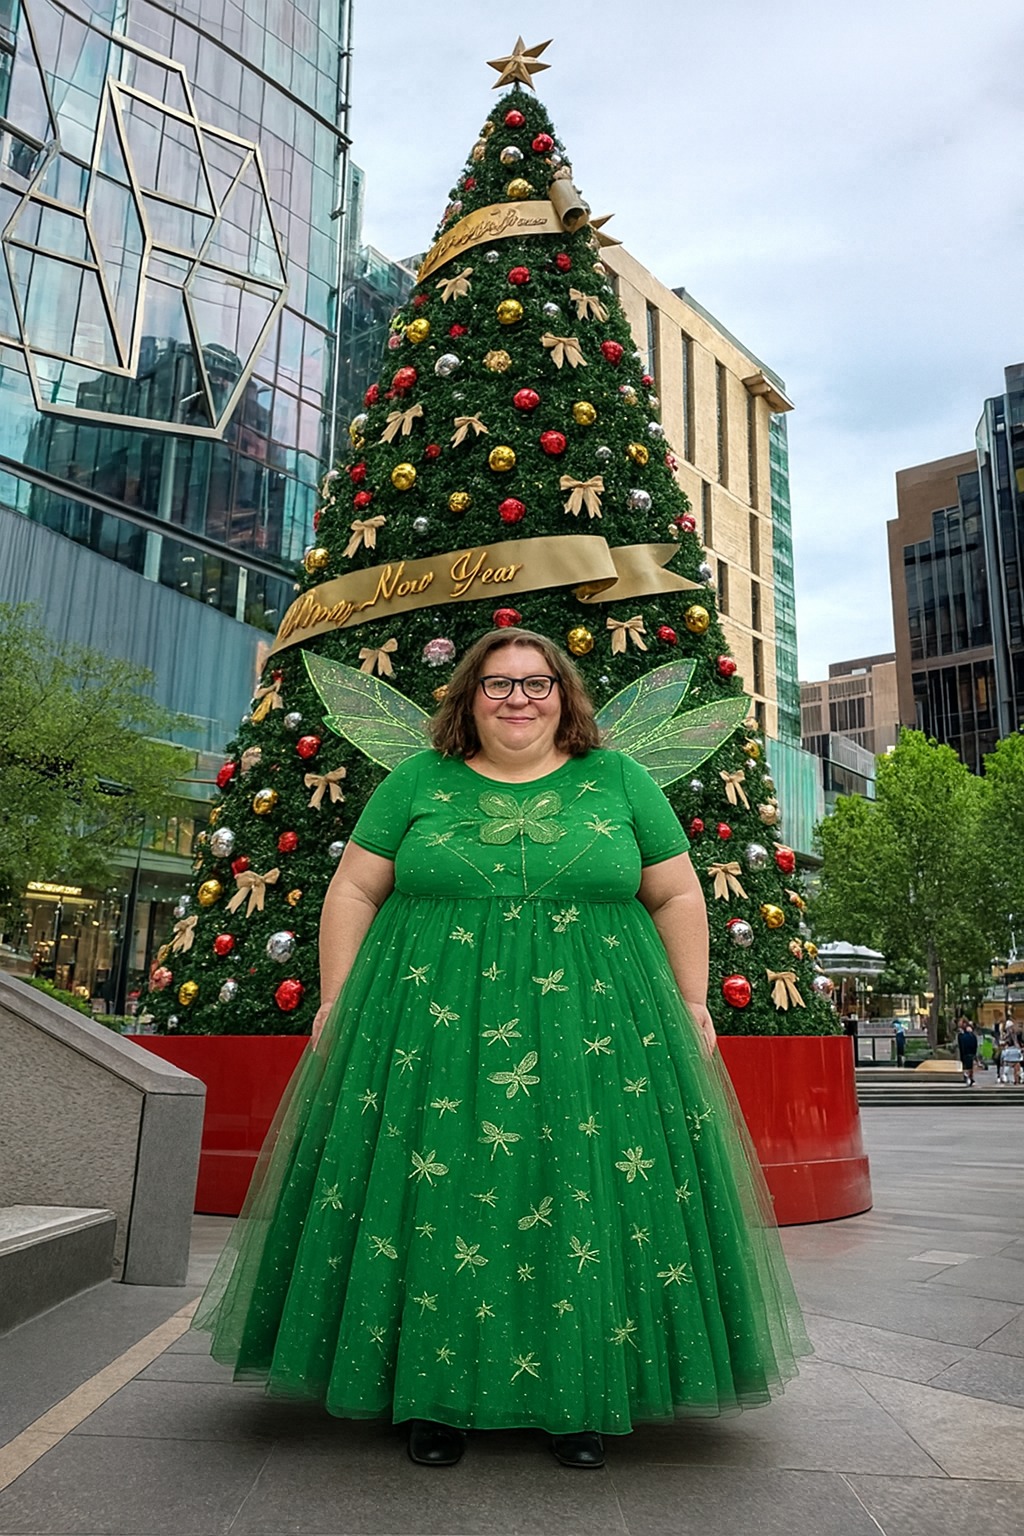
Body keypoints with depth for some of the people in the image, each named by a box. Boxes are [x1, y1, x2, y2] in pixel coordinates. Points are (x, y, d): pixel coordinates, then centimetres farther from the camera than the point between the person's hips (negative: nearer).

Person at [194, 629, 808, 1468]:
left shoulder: (618, 781, 6)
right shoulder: (418, 781, 6)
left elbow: (678, 897, 8)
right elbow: (354, 891, 7)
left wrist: (693, 1007, 3)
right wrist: (336, 1002, 1)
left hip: (591, 1028, 0)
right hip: (433, 1026, 0)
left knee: (586, 1199, 2)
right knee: (431, 1200, 2)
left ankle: (582, 1396, 19)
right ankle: (434, 1395, 18)